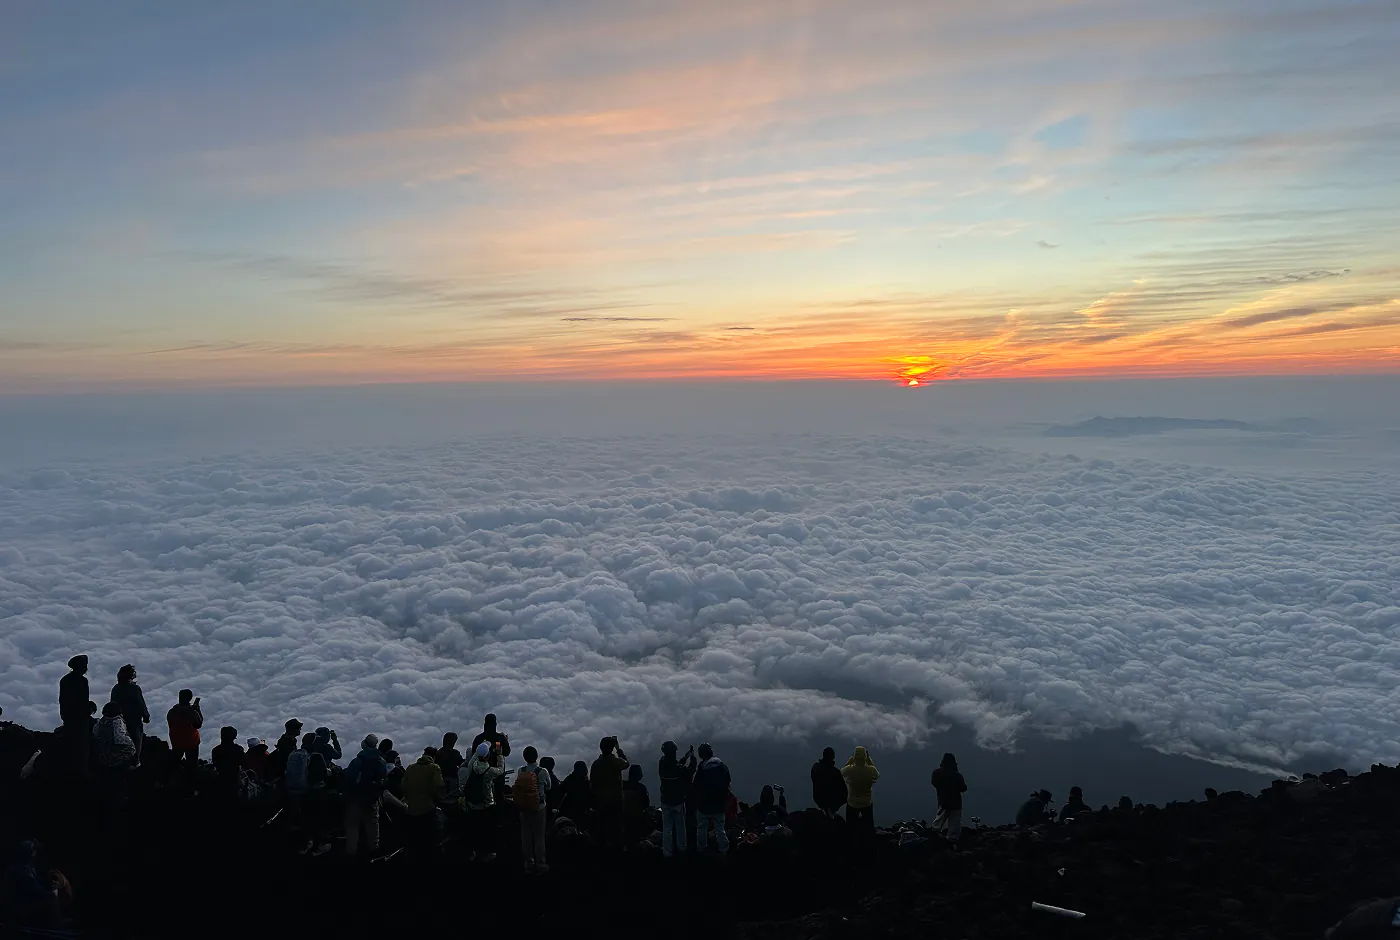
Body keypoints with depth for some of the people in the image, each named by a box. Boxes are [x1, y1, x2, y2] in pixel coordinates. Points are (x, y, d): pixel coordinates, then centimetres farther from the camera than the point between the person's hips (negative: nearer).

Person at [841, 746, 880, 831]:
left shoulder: (849, 770, -25)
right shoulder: (871, 770, -23)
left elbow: (842, 771, 0)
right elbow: (877, 775, 2)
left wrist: (851, 759, -4)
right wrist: (869, 760, -3)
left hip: (852, 804, -1)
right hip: (867, 804, 1)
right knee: (869, 827, 22)